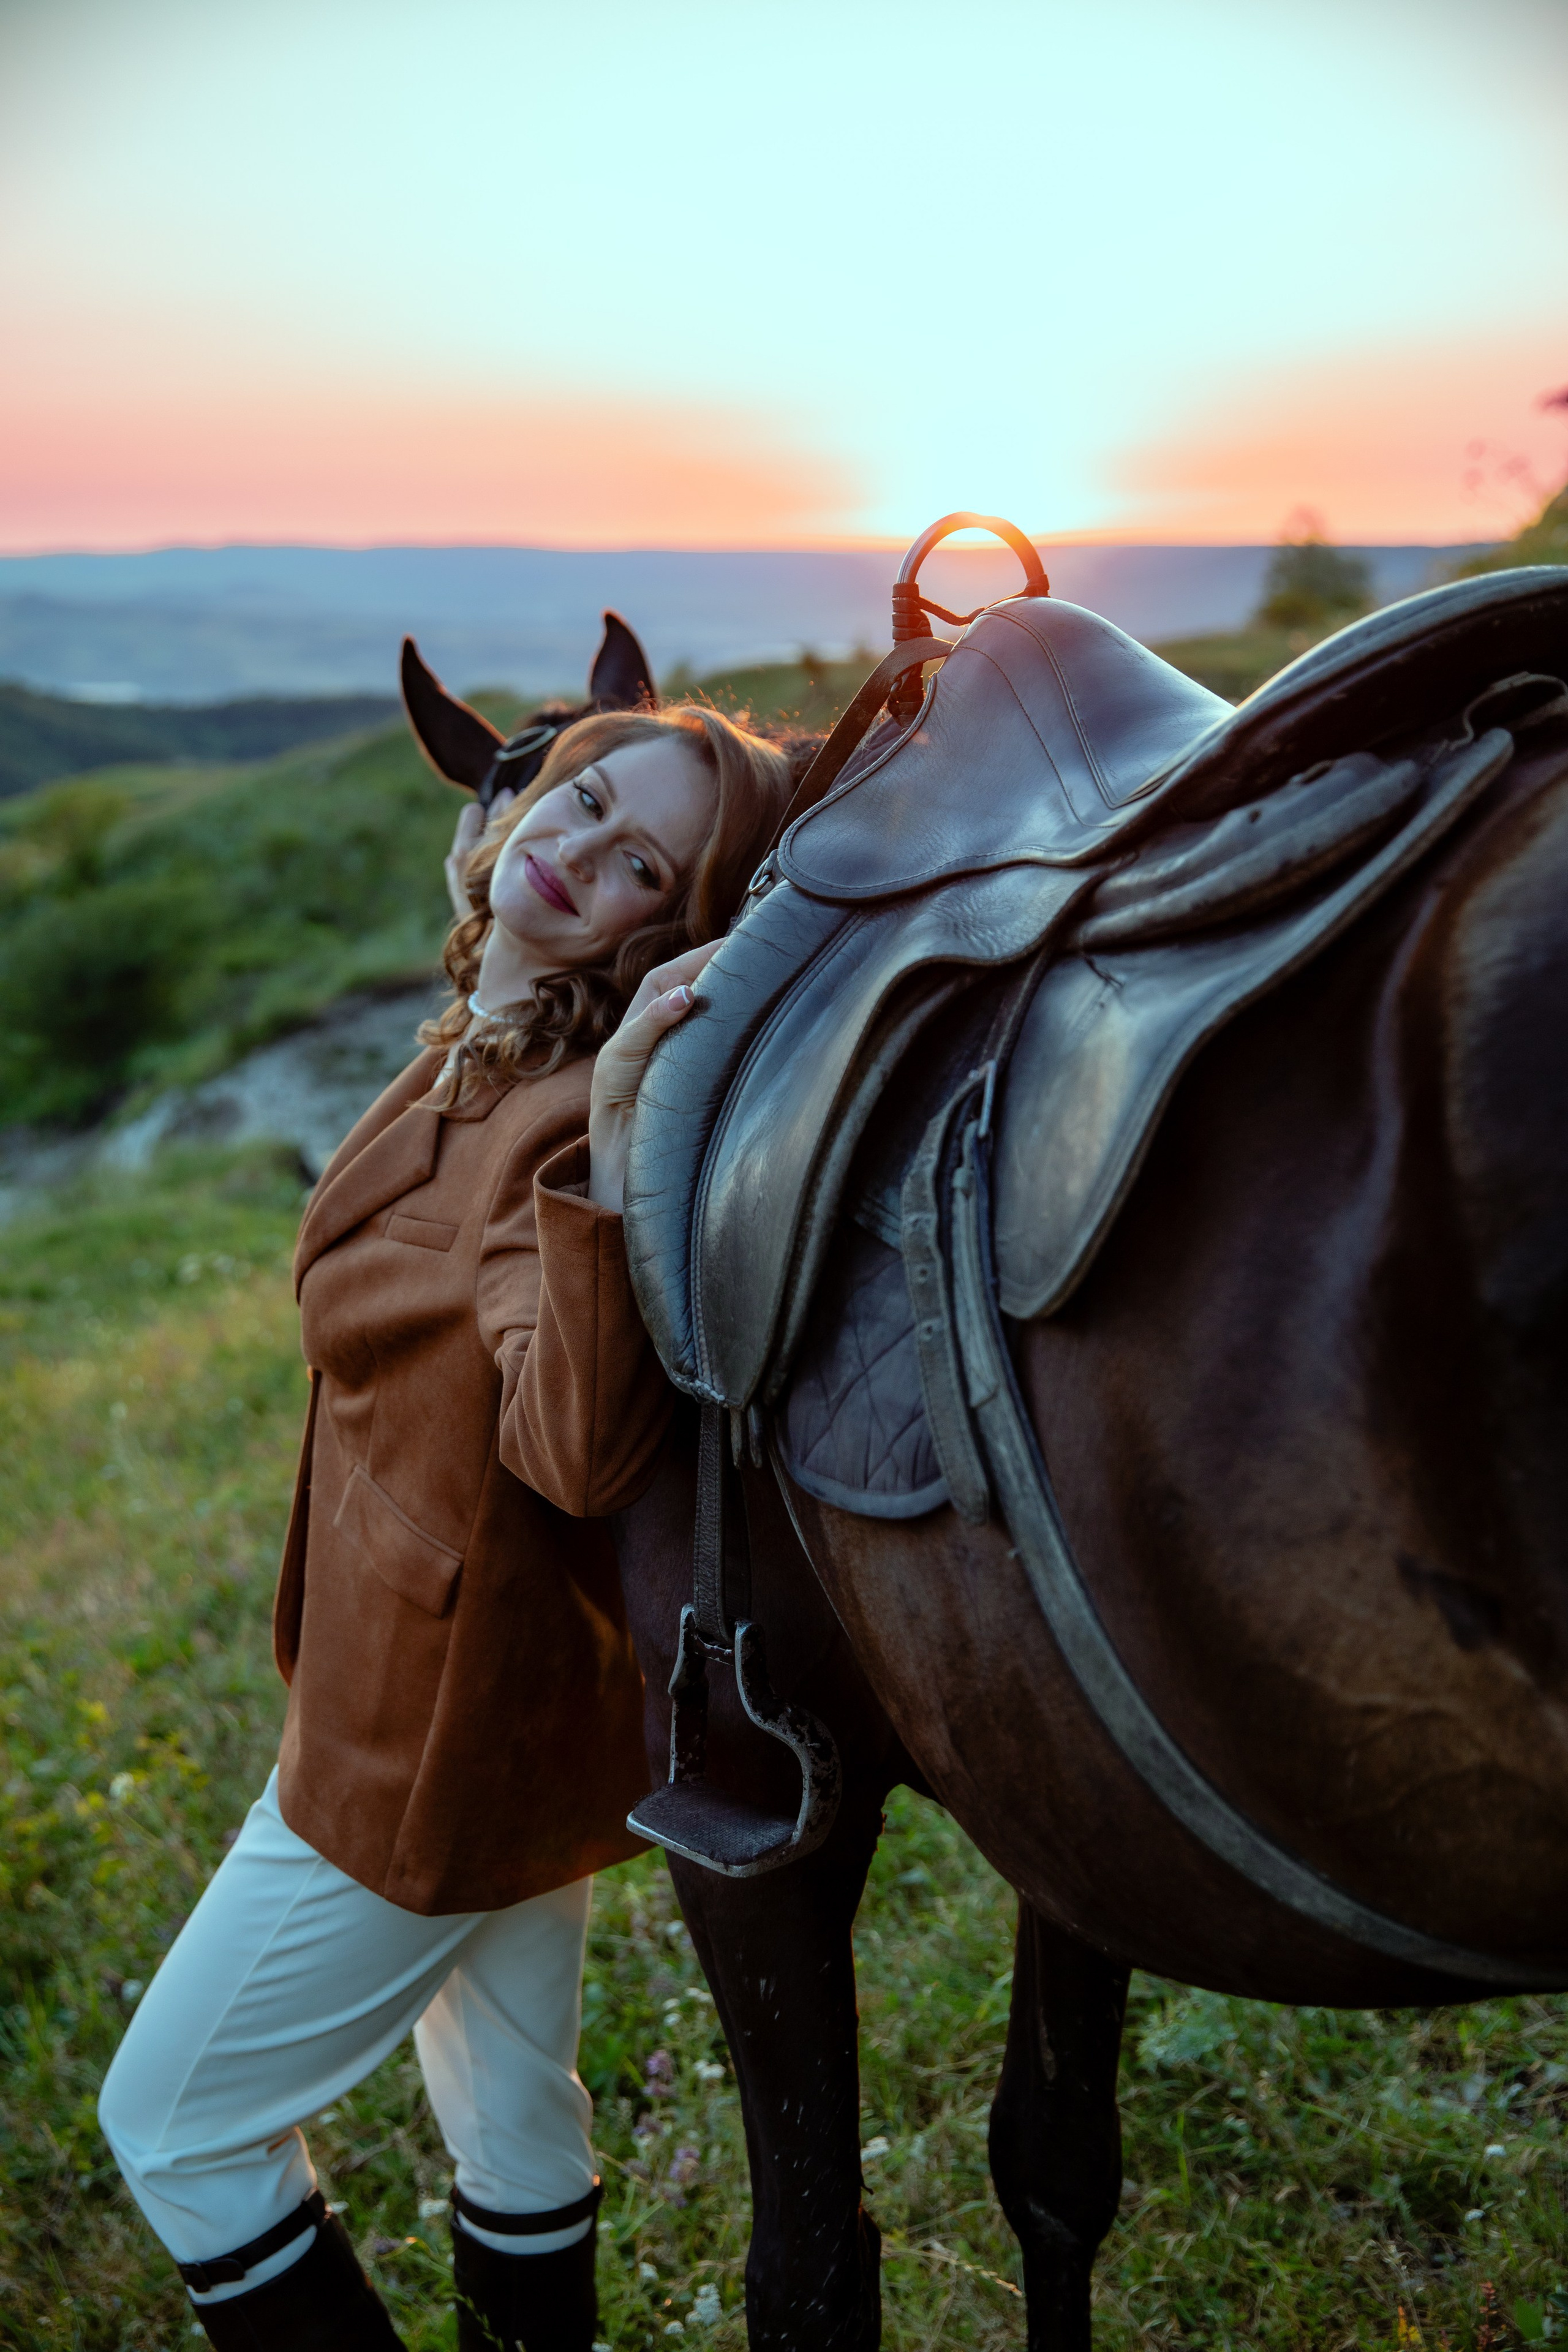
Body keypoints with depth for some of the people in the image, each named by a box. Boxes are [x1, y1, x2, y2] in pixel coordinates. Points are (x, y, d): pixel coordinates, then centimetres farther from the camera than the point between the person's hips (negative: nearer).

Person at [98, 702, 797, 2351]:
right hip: (514, 1705, 9)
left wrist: (608, 1153, -48)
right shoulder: (473, 1057, 2)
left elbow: (576, 1446, -40)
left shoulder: (569, 1114, -26)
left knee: (173, 2122, 12)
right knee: (511, 2115, 26)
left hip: (433, 1733, -9)